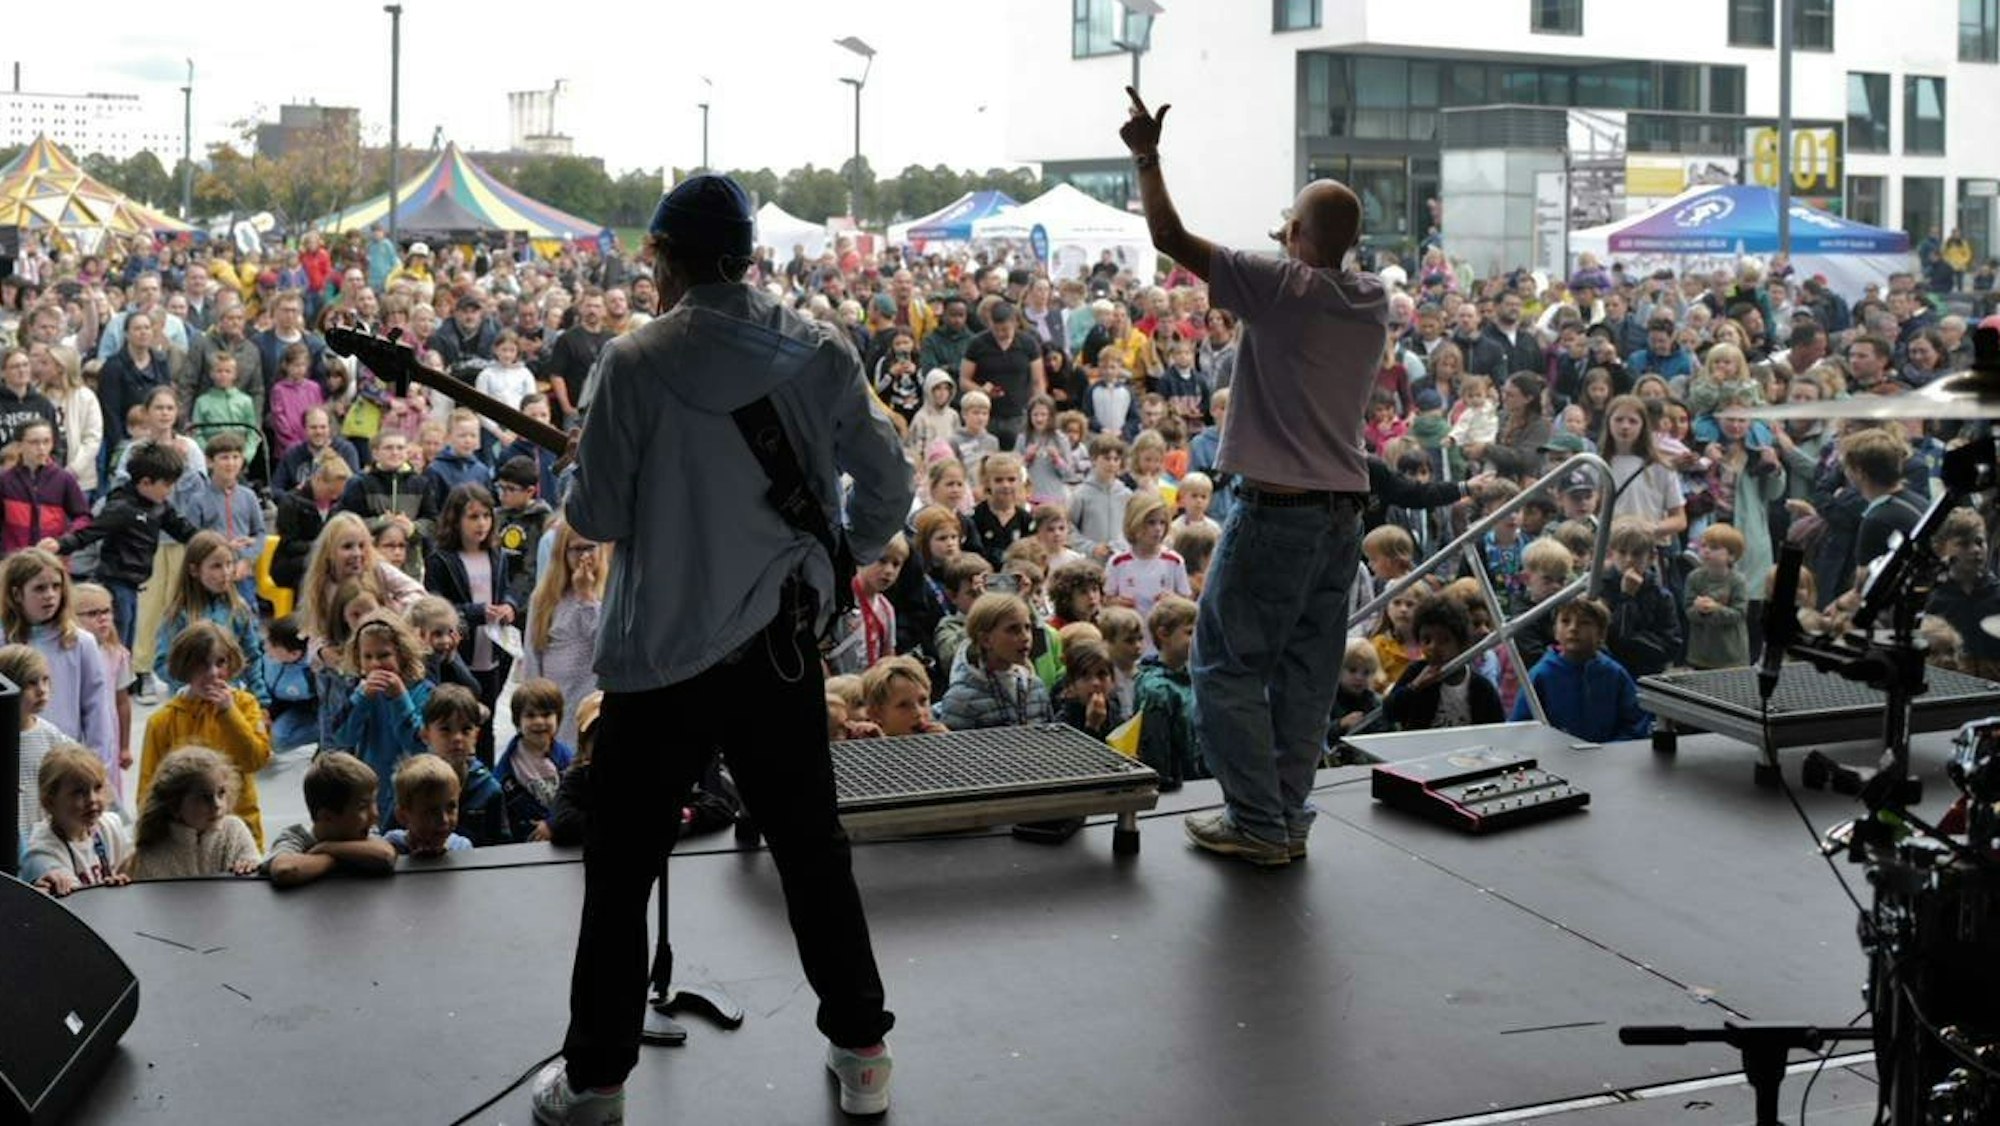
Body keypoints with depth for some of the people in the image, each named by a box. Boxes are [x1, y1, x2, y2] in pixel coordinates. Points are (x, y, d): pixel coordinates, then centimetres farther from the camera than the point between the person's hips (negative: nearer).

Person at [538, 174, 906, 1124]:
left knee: (620, 869, 8)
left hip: (662, 654, -3)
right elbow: (887, 485, 2)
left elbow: (595, 517, -9)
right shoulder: (822, 353, -2)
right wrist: (838, 560, 19)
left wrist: (591, 465, 12)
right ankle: (861, 1049, 25)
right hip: (783, 645, 4)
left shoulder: (637, 360, -12)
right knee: (813, 851, 16)